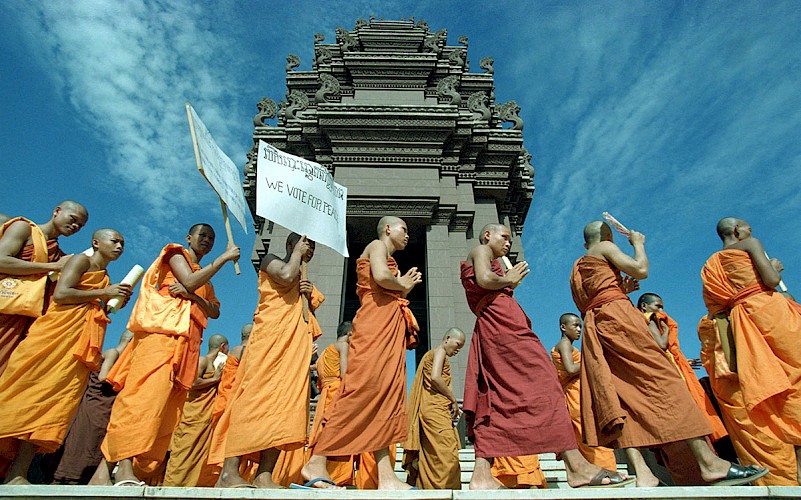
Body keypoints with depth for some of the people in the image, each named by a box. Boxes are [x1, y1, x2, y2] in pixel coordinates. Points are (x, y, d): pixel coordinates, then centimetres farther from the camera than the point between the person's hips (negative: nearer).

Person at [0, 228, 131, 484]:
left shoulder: (106, 278, 25)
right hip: (56, 332, -6)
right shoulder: (81, 260, 5)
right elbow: (60, 294, -10)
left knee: (58, 399, -5)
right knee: (27, 389, -9)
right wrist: (103, 293, -6)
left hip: (80, 343, 6)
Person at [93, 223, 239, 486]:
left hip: (187, 342, 7)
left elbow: (215, 312, 15)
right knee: (146, 393, -22)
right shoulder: (176, 253, 15)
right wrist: (225, 257, -2)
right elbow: (190, 281, -6)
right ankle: (124, 469, -29)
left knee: (166, 405, -5)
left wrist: (192, 295, -5)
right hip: (162, 331, -6)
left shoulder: (205, 280, 32)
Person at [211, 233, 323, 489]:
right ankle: (229, 472, -17)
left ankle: (264, 476, -8)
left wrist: (311, 296, 10)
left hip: (297, 346, 7)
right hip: (270, 338, -7)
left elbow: (312, 324, 28)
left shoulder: (305, 282, 31)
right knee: (256, 396, -16)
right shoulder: (271, 261, 11)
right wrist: (297, 254, 4)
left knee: (287, 402, -5)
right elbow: (287, 275, -13)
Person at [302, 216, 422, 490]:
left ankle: (386, 477, -8)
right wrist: (403, 285, 1)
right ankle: (316, 462, -18)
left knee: (388, 394, -3)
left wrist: (404, 287, 16)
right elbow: (380, 277, -15)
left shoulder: (388, 258, 32)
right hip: (375, 322, -9)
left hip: (390, 325, 9)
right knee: (364, 388, -20)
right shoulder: (377, 246, 6)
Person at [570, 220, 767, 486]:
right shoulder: (605, 248, 7)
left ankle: (642, 473, -15)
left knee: (619, 394, -5)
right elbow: (641, 270, -3)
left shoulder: (576, 268, 27)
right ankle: (709, 462, -12)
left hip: (593, 329, 7)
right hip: (618, 316, -7)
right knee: (663, 377, -9)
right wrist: (638, 243, 14)